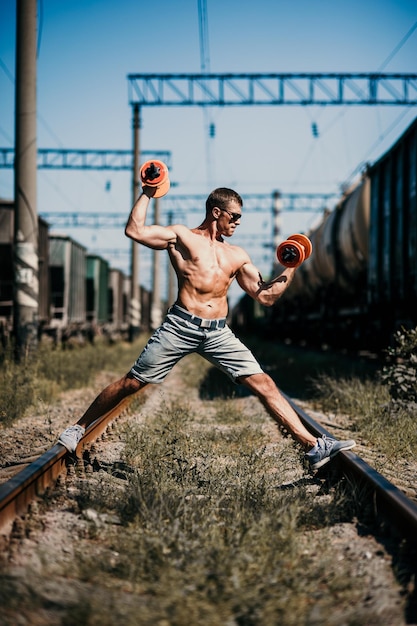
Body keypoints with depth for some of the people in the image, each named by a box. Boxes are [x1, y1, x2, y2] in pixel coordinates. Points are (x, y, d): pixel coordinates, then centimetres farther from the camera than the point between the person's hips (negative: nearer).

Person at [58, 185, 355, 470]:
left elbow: (266, 296, 19)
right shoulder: (181, 236, 7)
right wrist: (147, 194, -1)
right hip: (181, 327, -3)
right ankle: (79, 428, 16)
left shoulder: (237, 255, 20)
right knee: (132, 383, -1)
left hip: (219, 333, 4)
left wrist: (291, 267, 12)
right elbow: (135, 230, -6)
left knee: (264, 384, -6)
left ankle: (314, 447, -6)